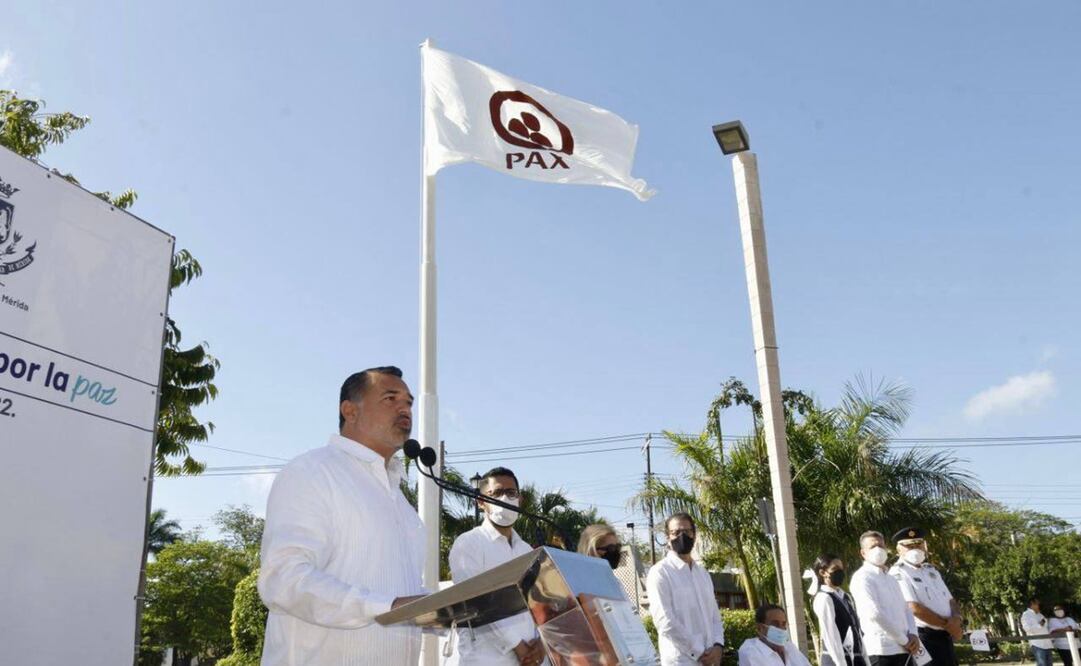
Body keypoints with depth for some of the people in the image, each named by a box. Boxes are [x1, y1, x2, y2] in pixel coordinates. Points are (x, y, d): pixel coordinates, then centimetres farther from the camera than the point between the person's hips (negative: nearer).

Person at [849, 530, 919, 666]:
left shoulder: (891, 579, 20)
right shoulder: (862, 578, -8)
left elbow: (906, 609, 19)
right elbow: (874, 614, -18)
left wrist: (913, 634, -2)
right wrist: (904, 640, -13)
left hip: (903, 649, 8)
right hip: (881, 650, -8)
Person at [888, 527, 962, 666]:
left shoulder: (931, 569, 18)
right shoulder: (898, 573, -10)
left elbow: (950, 599, 19)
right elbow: (914, 608, -19)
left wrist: (956, 619, -4)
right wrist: (947, 624, -11)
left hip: (945, 637, 8)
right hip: (923, 638, -8)